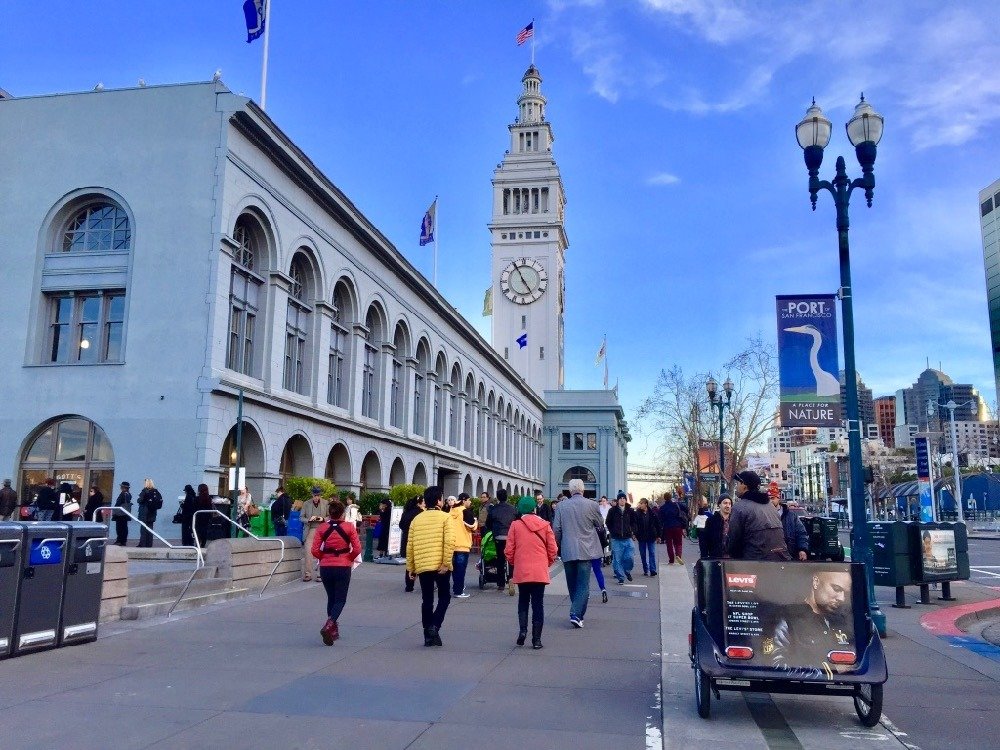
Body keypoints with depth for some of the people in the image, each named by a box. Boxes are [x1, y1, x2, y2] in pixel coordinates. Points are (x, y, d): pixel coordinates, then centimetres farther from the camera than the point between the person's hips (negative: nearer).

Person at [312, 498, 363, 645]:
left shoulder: (321, 528, -3)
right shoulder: (349, 527, -7)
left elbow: (314, 551, -7)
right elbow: (357, 548, -9)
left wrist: (324, 558, 11)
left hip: (325, 567, 2)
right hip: (343, 567, -2)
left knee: (331, 598, 19)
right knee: (340, 599, 5)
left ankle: (334, 629, 24)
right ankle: (329, 625, -18)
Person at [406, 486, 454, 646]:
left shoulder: (416, 519, 9)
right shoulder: (444, 517, -3)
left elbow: (409, 546, 8)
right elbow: (449, 542, -15)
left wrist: (410, 568, 13)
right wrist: (446, 563, -12)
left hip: (422, 566, 3)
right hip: (440, 566, -3)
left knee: (427, 600, 11)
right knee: (444, 597, 12)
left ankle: (428, 636, 12)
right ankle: (434, 626, -6)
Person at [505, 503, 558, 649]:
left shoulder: (515, 525, -4)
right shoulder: (545, 525, -1)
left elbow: (509, 550, -1)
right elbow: (553, 549, 1)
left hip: (521, 571, 0)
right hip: (540, 572, 0)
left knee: (523, 601, 17)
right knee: (538, 604, 7)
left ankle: (522, 630, 0)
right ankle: (536, 639, 6)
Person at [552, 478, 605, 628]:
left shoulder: (561, 506, -2)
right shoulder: (591, 505, -7)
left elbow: (556, 529, 0)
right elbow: (600, 523, 7)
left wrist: (559, 546, 15)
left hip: (567, 552, 2)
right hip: (585, 551, -2)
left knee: (572, 584, 15)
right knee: (583, 584, 0)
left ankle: (577, 612, 26)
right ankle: (576, 614, -11)